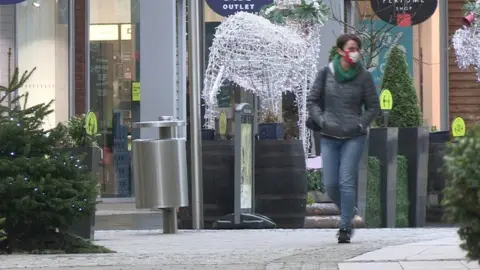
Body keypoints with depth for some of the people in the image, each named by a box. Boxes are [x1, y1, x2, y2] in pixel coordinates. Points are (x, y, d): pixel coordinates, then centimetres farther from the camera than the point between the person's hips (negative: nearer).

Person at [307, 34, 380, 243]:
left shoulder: (364, 76, 1)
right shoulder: (326, 74, 3)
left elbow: (373, 106, 7)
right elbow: (312, 101, 9)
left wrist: (360, 124, -6)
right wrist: (321, 121, -5)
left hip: (354, 137, -2)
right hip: (329, 137, 2)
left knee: (346, 182, -10)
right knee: (330, 184, 0)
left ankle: (345, 227, -5)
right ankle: (348, 213, 27)